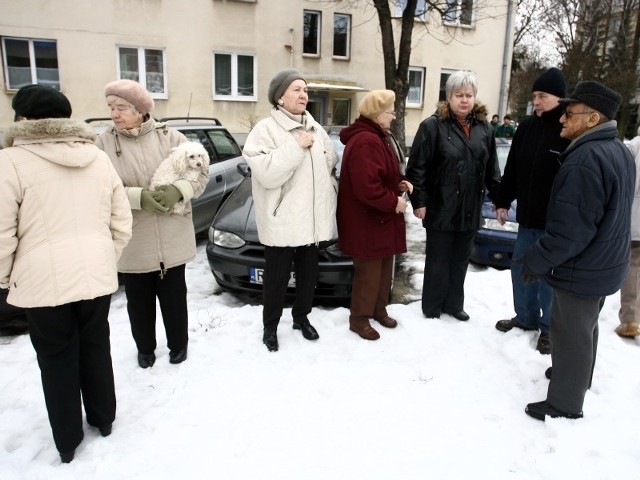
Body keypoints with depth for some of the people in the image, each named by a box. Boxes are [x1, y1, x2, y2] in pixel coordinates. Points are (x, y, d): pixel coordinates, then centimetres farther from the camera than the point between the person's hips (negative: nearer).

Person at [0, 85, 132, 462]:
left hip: (43, 280, -4)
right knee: (95, 348, 20)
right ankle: (104, 420, 36)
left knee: (57, 360, 12)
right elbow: (122, 223, 6)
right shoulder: (99, 158, 5)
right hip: (96, 275, 4)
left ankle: (68, 441, 27)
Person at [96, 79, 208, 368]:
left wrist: (178, 190, -19)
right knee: (139, 300, 14)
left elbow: (200, 174, -1)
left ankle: (178, 345, 35)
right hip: (132, 243, 0)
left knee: (174, 296, 14)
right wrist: (138, 197, -23)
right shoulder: (104, 143, -4)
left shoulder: (170, 137, -2)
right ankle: (145, 348, 37)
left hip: (172, 239, 0)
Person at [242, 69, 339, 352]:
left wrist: (330, 190, 8)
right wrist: (296, 147, -20)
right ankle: (270, 327, 26)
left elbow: (330, 164, 20)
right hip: (282, 221, -6)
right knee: (277, 278, 6)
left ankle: (301, 318, 38)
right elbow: (267, 173, -22)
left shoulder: (315, 128, 11)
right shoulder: (266, 129, -10)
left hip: (312, 219, 6)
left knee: (308, 275, 17)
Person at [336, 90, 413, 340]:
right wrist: (394, 201, -19)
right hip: (366, 221, -11)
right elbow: (367, 188, -31)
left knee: (384, 268, 19)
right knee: (368, 272, 1)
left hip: (382, 218, 11)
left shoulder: (378, 137, 13)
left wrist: (400, 183, 4)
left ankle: (379, 309, 35)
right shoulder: (365, 142, -24)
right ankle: (359, 318, 17)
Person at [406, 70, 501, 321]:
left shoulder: (484, 128, 8)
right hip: (441, 209, -5)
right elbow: (416, 167, -10)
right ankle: (432, 306, 23)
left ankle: (454, 303, 32)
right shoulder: (433, 126, -8)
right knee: (437, 261, 7)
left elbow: (492, 168, 13)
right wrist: (419, 201, -14)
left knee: (460, 260, 16)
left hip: (470, 210, 5)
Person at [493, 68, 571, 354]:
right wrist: (503, 201, 12)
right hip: (527, 216, 6)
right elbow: (512, 169, 13)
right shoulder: (526, 127, 6)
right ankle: (526, 317, 32)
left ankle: (550, 327, 22)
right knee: (521, 268, 14)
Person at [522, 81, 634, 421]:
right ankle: (578, 379, 45)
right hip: (606, 263, 10)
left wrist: (538, 261, -16)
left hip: (581, 268, -10)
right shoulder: (618, 151, 7)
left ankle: (564, 404, 18)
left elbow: (570, 228, -27)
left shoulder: (585, 159, -26)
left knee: (570, 334, 4)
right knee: (585, 327, 25)